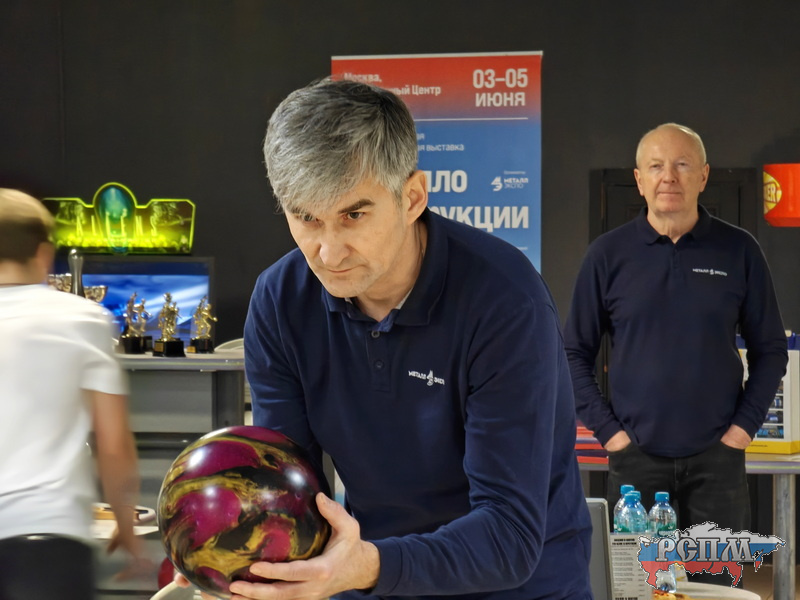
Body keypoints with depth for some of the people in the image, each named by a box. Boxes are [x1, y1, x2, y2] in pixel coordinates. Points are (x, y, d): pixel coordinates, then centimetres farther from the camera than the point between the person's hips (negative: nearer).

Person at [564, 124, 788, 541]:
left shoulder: (739, 251, 2)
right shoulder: (608, 253, 1)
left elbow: (770, 349, 8)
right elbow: (575, 353, 5)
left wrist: (745, 425, -2)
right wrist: (607, 428, -3)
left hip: (717, 455, 0)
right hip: (635, 455, 0)